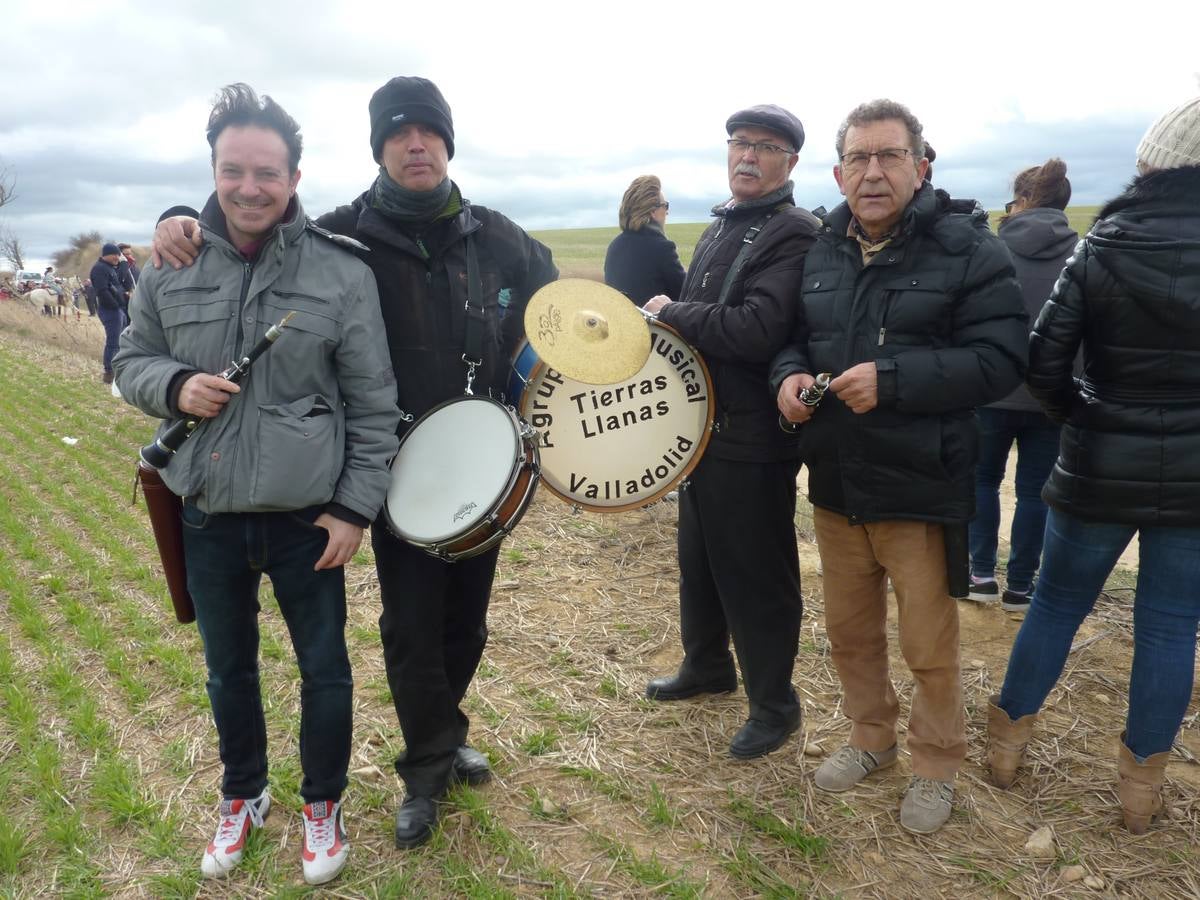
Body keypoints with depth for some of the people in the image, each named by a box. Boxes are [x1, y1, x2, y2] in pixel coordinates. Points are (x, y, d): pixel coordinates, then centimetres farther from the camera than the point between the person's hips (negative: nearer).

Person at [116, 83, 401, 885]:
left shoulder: (342, 273, -9)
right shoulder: (171, 270, -1)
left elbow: (373, 405, -7)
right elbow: (132, 360, 11)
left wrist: (356, 507, -9)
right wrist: (174, 386, -12)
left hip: (307, 516, -2)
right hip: (207, 515, 3)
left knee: (324, 667, 11)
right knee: (227, 668, 20)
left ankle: (324, 805, 36)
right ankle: (244, 796, 45)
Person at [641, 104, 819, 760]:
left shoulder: (794, 235, -15)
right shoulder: (718, 228, 14)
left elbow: (758, 331, -29)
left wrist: (670, 312, -17)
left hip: (754, 445, -9)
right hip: (702, 428, 9)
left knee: (757, 579, 4)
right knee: (699, 558, 22)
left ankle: (774, 705, 23)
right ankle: (707, 665, 43)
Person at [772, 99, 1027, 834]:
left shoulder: (967, 246, -10)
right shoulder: (823, 251, 7)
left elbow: (1000, 358, -16)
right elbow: (797, 336, 16)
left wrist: (891, 379, -26)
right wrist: (790, 374, -7)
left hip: (921, 490, -5)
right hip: (835, 483, 5)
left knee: (929, 647, 9)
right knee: (850, 632, 19)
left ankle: (937, 767, 33)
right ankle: (872, 738, 42)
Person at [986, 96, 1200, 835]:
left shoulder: (1101, 251, -7)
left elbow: (1042, 364, -10)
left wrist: (1088, 420, 7)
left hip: (1101, 469, 0)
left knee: (1058, 603, 15)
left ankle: (1009, 741, 28)